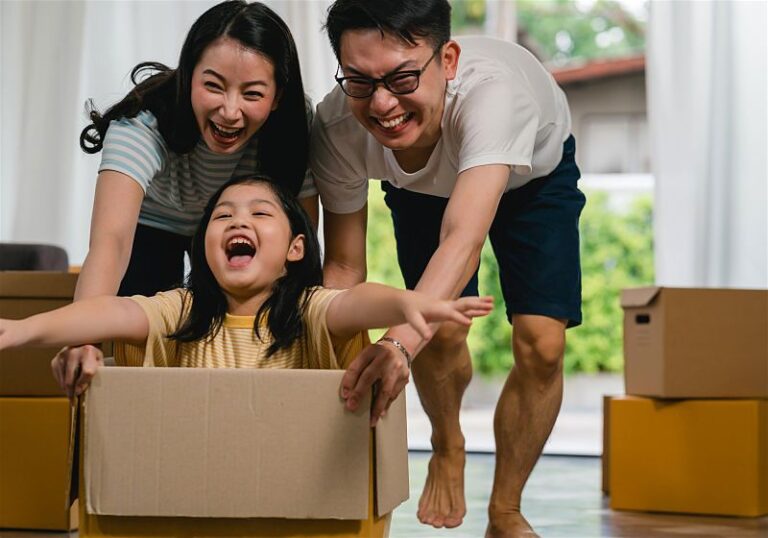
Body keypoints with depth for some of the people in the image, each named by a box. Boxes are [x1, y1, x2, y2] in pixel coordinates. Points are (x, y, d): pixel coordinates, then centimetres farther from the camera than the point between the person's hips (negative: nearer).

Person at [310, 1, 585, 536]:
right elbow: (343, 267, -25)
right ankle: (448, 449, 20)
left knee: (542, 343, -14)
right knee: (443, 332, -14)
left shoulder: (491, 91, -49)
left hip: (534, 174, -2)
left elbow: (464, 238, -61)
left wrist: (400, 341, -77)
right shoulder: (337, 128, -36)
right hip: (422, 188, 2)